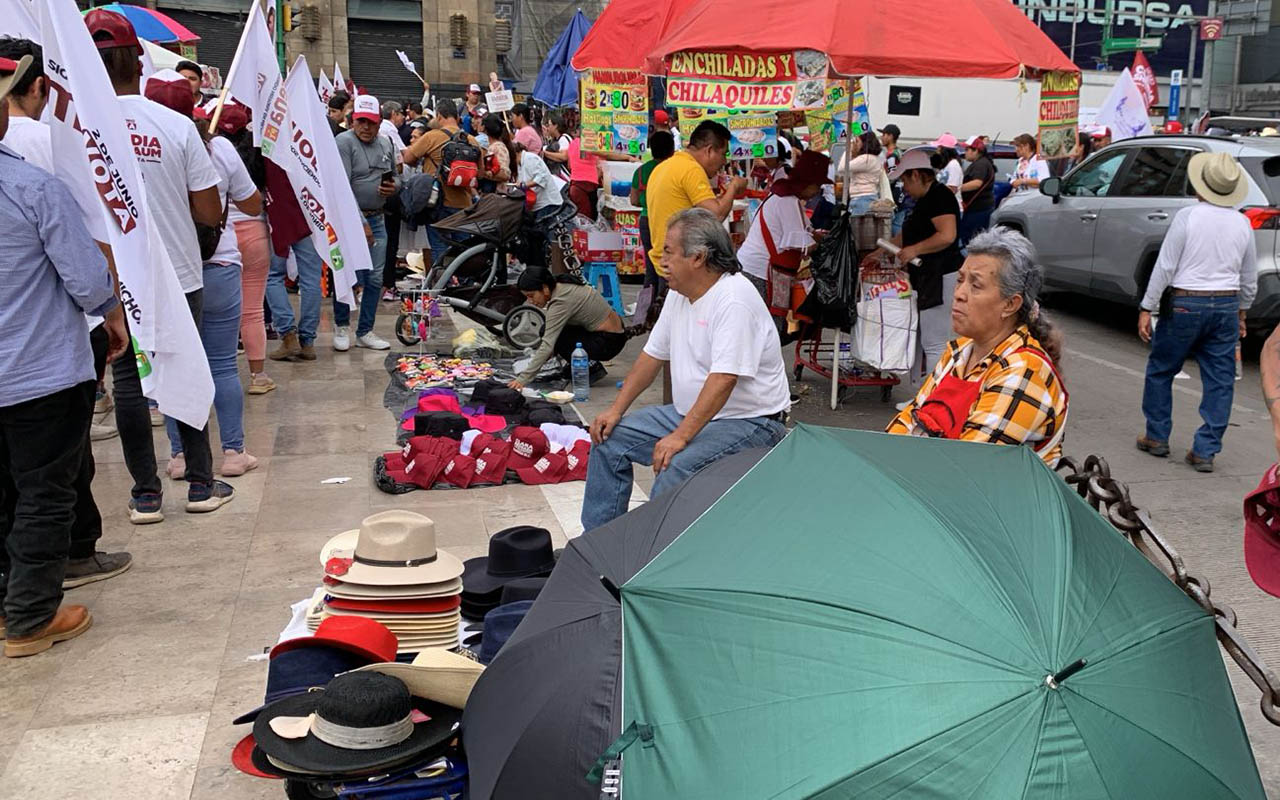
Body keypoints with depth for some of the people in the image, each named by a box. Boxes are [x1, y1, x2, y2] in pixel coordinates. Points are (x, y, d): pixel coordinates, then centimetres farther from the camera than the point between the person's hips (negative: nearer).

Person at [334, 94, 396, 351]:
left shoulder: (386, 144, 11)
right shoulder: (344, 142, -10)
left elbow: (394, 175, 26)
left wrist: (393, 186, 0)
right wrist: (361, 223, -21)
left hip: (377, 219, 6)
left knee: (375, 279, 7)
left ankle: (365, 332, 19)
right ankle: (341, 326, 17)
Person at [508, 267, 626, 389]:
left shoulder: (560, 302, -24)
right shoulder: (561, 286, 2)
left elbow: (547, 345, -29)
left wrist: (523, 379, -29)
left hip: (608, 342, -9)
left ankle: (592, 368, -3)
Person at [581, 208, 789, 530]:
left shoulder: (734, 299, -22)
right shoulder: (679, 294, 8)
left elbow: (723, 380, -29)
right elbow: (653, 356, 15)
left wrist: (680, 437, -32)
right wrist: (615, 410, 6)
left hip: (748, 422, -10)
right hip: (689, 413, 10)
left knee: (674, 470, -33)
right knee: (609, 437, 4)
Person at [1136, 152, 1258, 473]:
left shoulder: (1187, 217, -11)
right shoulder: (1242, 224, 3)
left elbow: (1165, 267, -11)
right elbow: (1249, 278, 12)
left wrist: (1147, 308, -5)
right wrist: (1241, 313, 25)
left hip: (1186, 305, -4)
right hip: (1227, 306, 4)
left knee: (1160, 370, 14)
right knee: (1220, 380, 8)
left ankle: (1157, 437, 22)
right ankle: (1205, 451, 8)